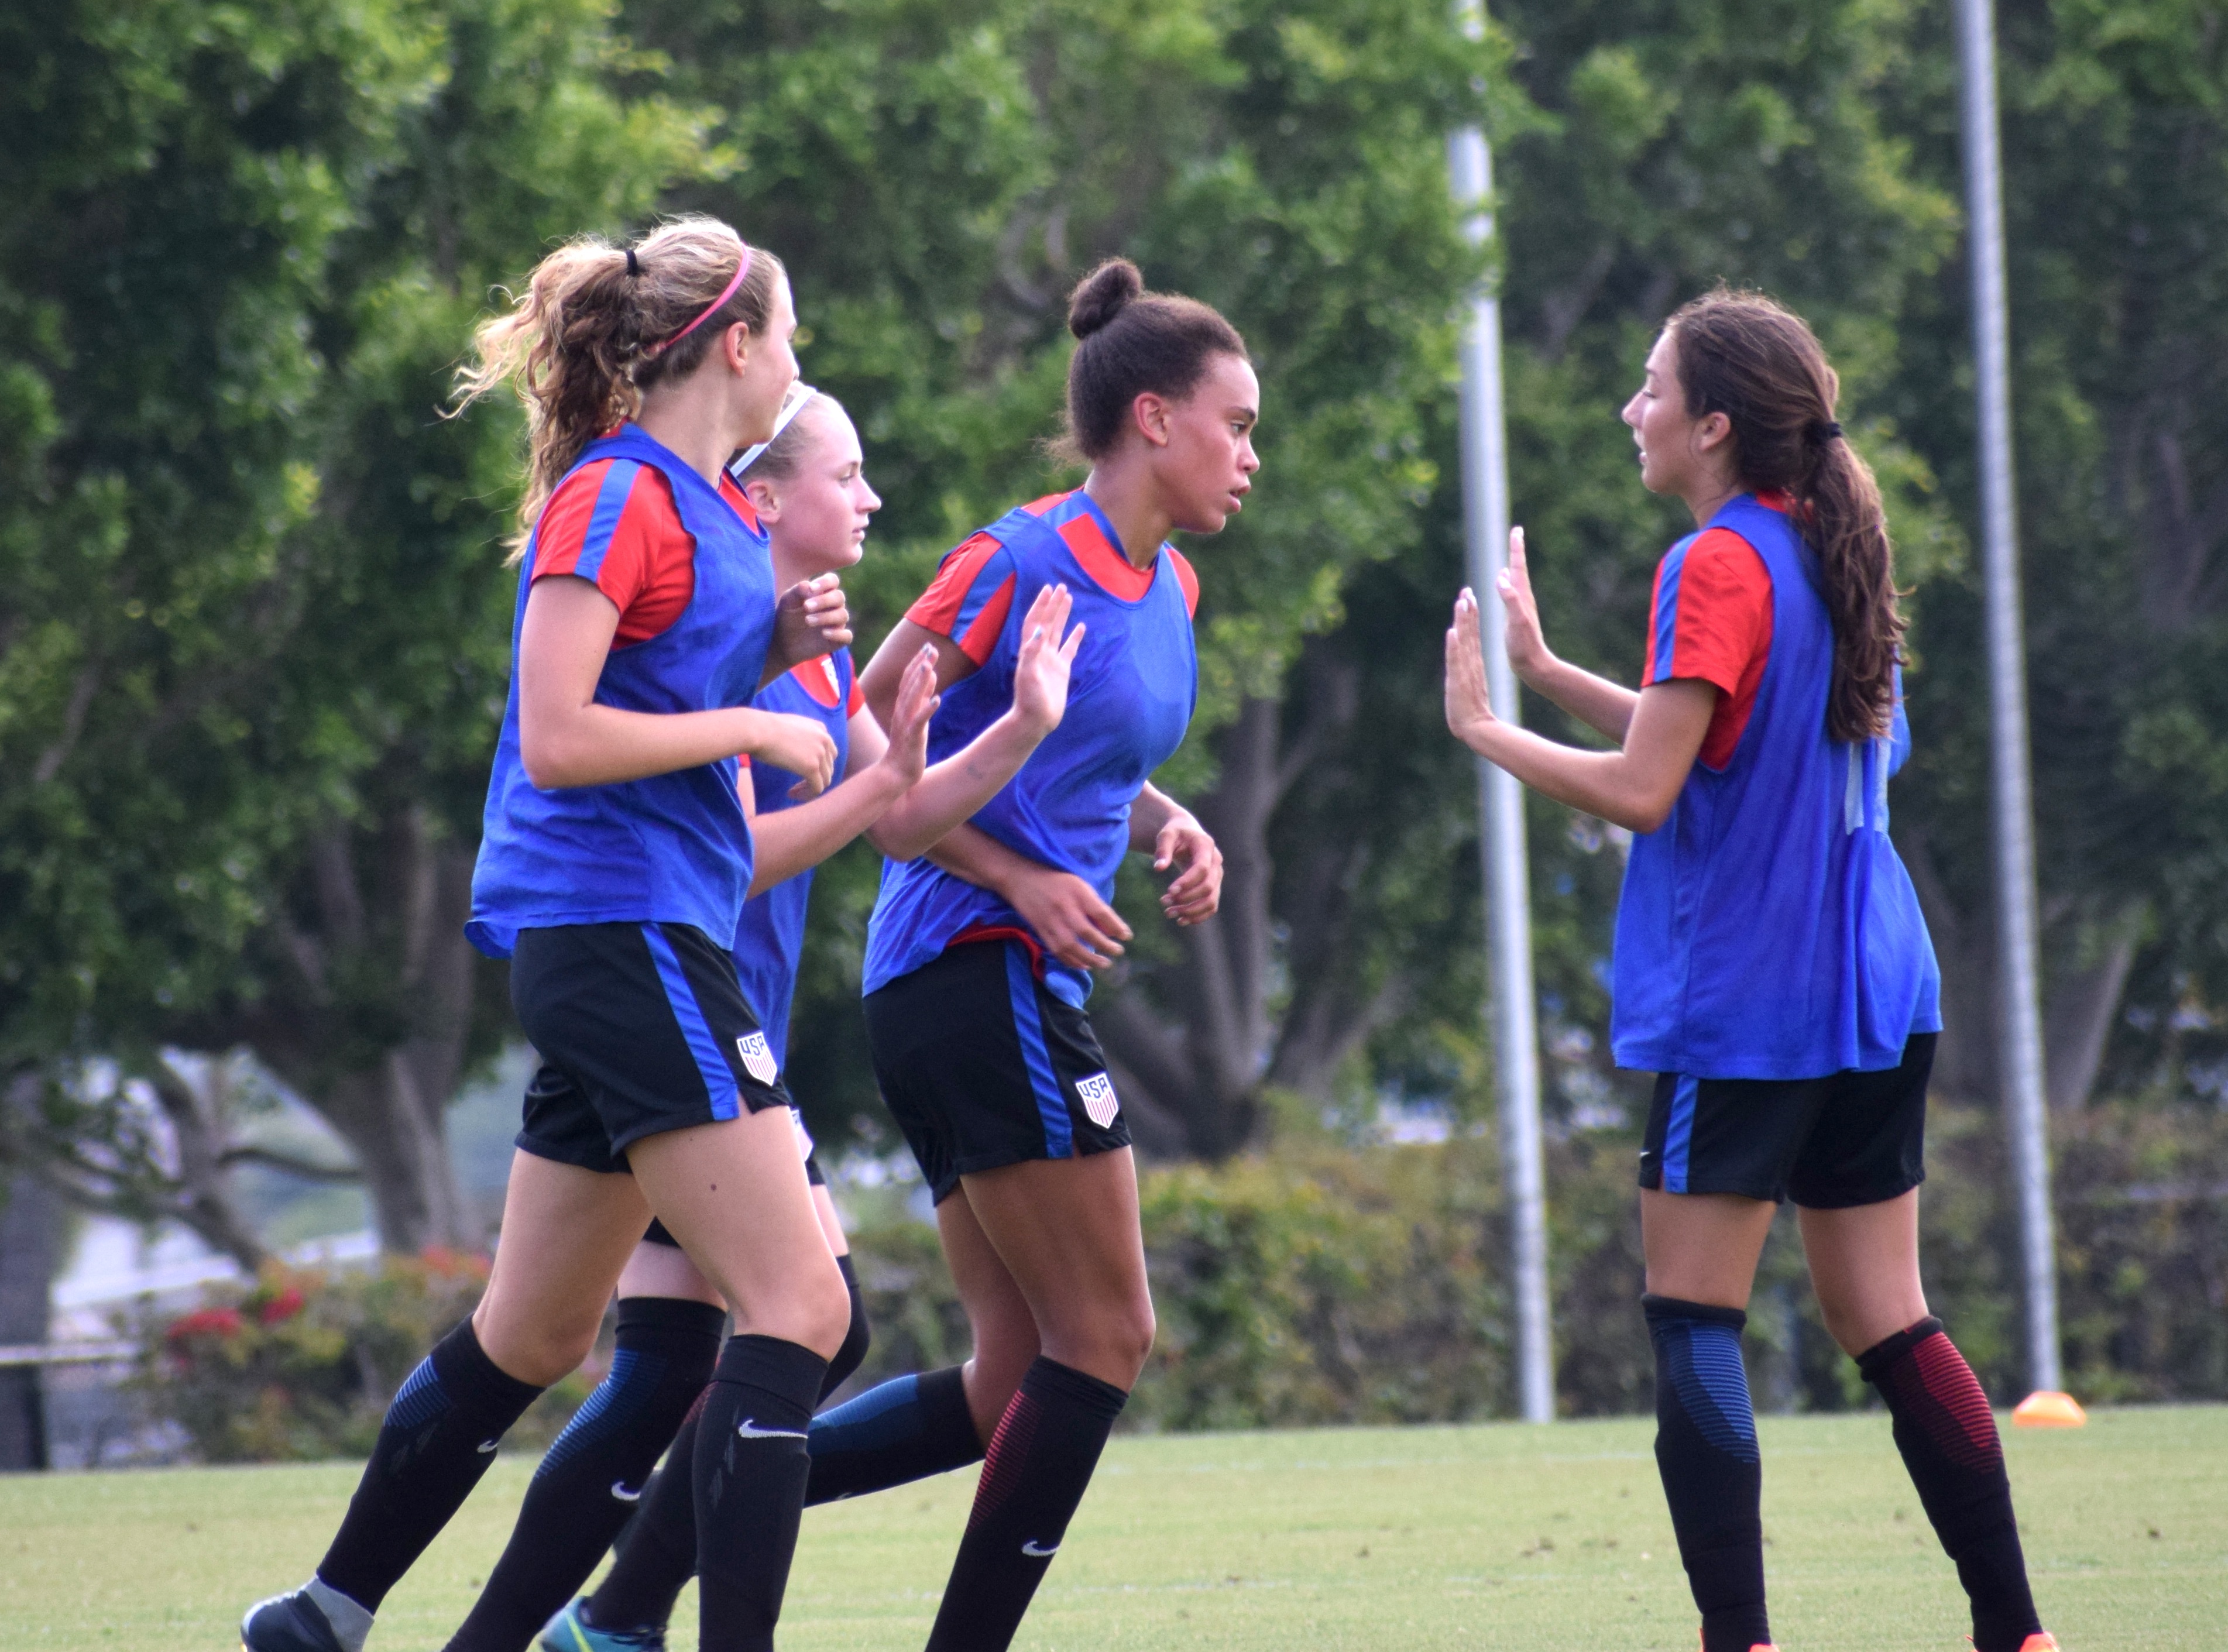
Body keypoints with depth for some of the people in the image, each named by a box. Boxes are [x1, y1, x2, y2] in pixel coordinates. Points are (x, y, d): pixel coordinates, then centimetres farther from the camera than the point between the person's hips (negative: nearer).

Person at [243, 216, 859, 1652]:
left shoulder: (718, 511, 16)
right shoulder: (616, 499, -12)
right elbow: (560, 739, -18)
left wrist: (776, 649, 11)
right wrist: (752, 726, -13)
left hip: (658, 931, 10)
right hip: (617, 928, -10)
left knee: (534, 1335, 17)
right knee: (798, 1307, -15)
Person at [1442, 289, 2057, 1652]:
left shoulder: (1720, 568, -12)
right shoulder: (1832, 555, 13)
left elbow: (1643, 789, -16)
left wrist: (1485, 729, -5)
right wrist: (1548, 670, 25)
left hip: (1744, 1002, -8)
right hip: (1877, 992, 8)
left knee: (1693, 1325, -4)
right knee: (1888, 1324, 9)